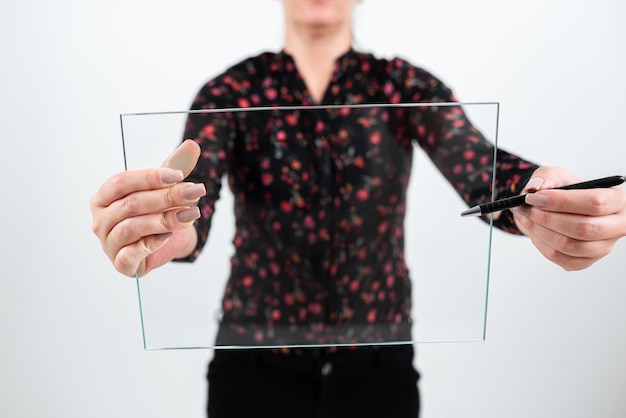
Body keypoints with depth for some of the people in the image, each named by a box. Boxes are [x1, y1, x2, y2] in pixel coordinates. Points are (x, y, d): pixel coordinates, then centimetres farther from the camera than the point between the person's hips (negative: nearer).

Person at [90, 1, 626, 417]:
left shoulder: (404, 85, -3)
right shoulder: (232, 90, -5)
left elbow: (480, 166, -19)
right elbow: (189, 192, -21)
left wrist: (534, 203, -42)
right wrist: (165, 230, -44)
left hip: (377, 367, 1)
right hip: (254, 366, 0)